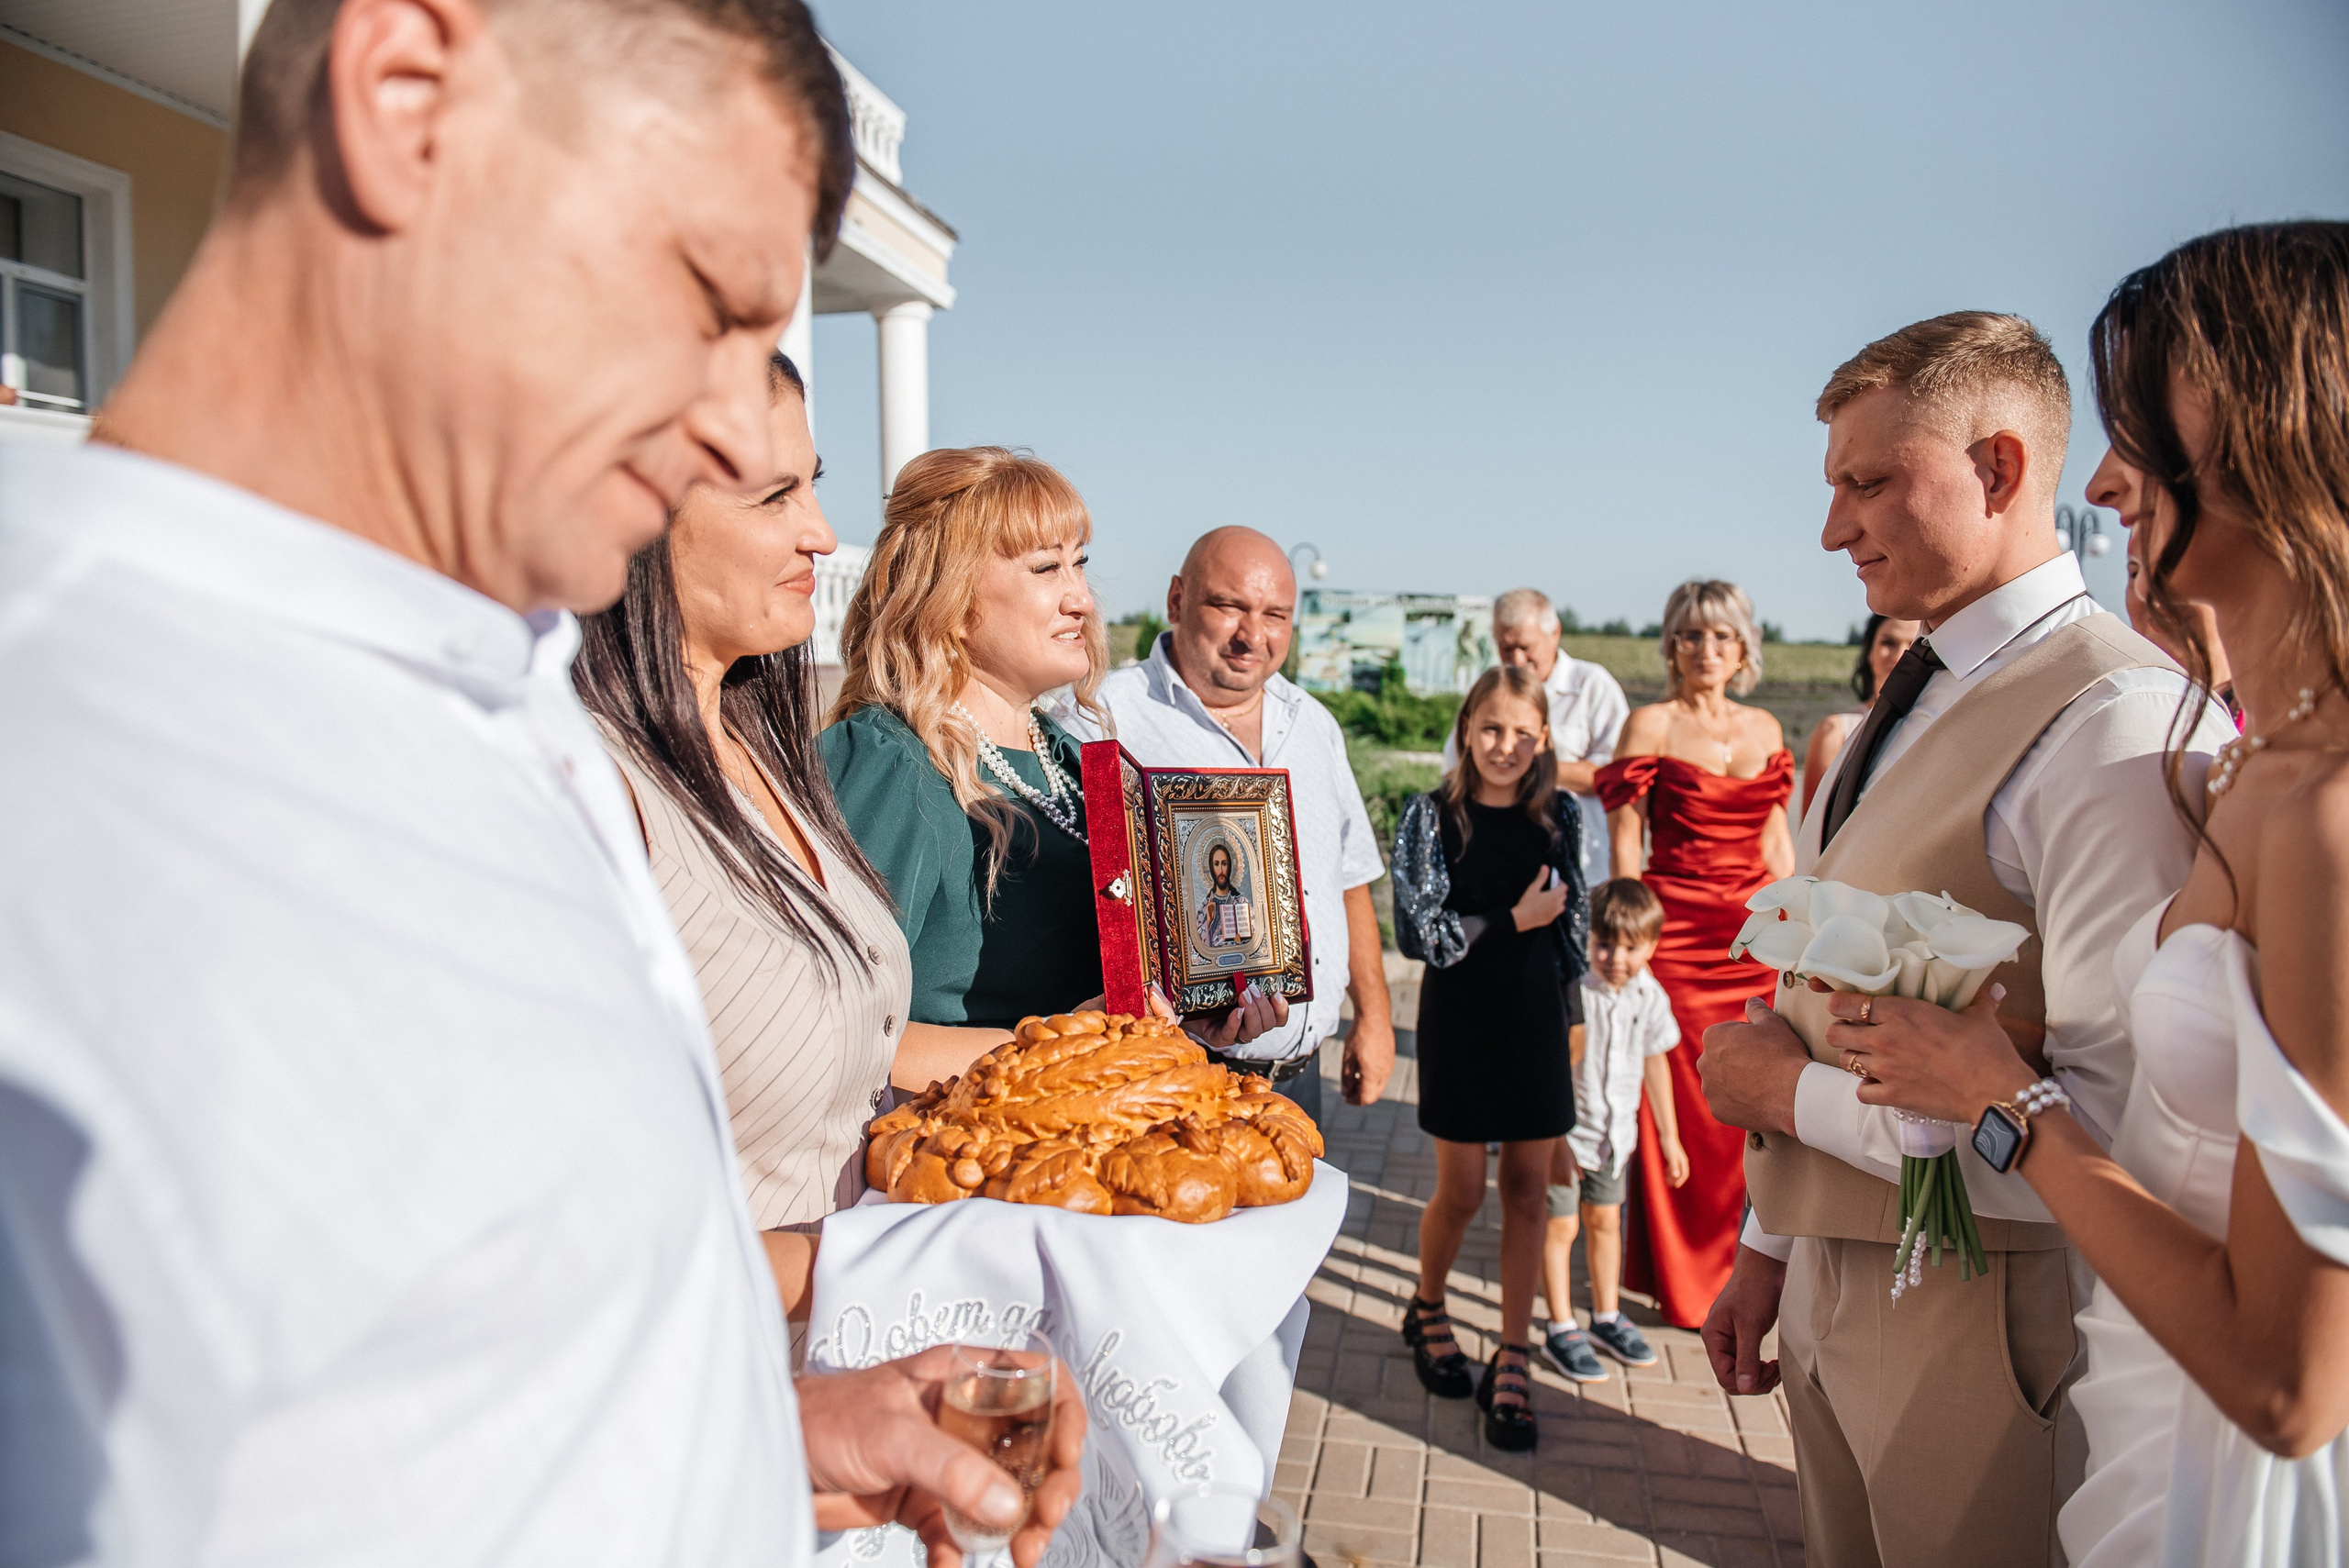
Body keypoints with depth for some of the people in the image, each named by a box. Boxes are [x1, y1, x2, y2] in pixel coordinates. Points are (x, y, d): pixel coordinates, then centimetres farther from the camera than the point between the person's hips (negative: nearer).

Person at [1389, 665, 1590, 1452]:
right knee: (1462, 1192, 6)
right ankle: (1426, 1312, 34)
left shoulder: (1560, 816, 3)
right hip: (1461, 1020, -2)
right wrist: (1512, 920, -14)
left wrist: (1573, 1018, 10)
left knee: (1528, 1191, 6)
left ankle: (1512, 1361, 18)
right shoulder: (1431, 816, -5)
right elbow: (1416, 931, -11)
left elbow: (1574, 923, 10)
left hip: (1537, 1020, 3)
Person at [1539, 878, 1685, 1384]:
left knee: (1604, 1220, 19)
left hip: (1615, 1132, 5)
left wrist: (1669, 1137, 14)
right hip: (1565, 1130, -5)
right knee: (1560, 1226, 4)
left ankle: (1607, 1316, 36)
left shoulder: (1649, 996, -6)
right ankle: (1561, 1330, 19)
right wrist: (1555, 1138, -23)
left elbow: (1655, 1062, 8)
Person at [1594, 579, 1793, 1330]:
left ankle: (1741, 1267, 25)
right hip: (1678, 935, -5)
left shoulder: (1764, 729, 12)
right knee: (1681, 1106, 1)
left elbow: (1776, 839, 17)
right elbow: (1624, 843, -6)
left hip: (1756, 935, 5)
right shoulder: (1650, 725, -3)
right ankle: (1682, 1281, 16)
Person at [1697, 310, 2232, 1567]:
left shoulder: (2117, 723, -21)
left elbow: (2121, 1134, -28)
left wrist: (1794, 1092, -18)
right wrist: (1772, 1248, 15)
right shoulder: (1912, 703, 8)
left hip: (1981, 1321, -8)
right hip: (1829, 1288, 8)